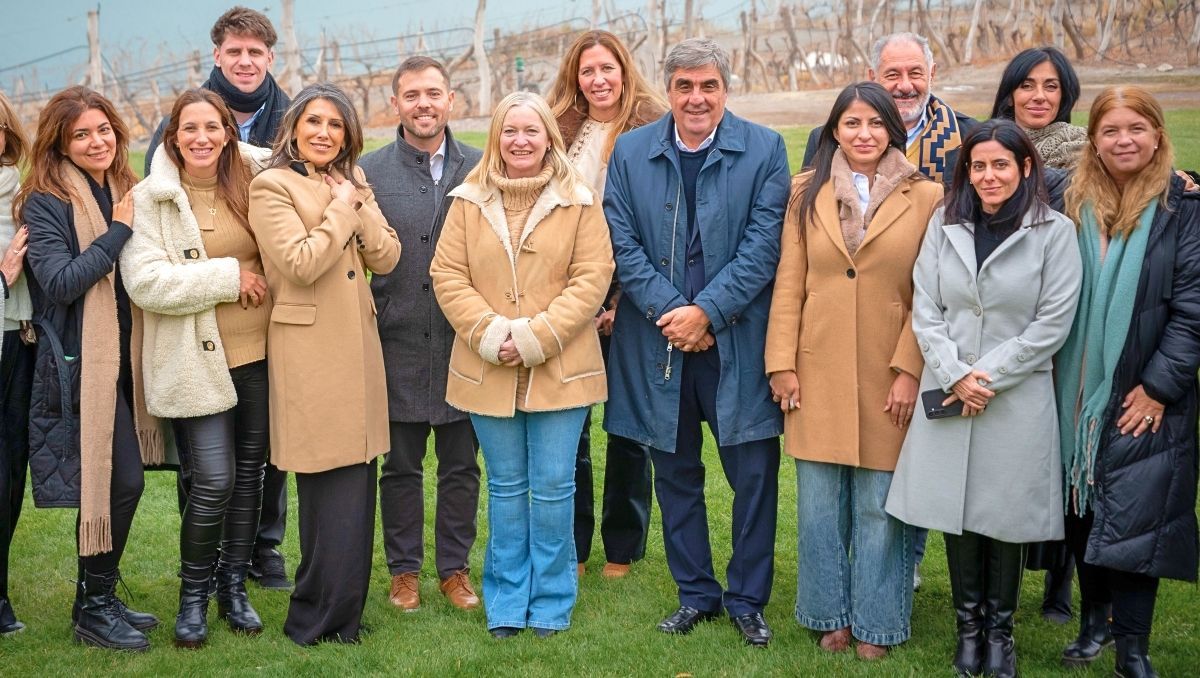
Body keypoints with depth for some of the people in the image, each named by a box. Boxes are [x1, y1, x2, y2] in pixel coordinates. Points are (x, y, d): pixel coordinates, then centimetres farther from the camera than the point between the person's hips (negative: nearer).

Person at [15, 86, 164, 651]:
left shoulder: (125, 194, 13)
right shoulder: (45, 202, -8)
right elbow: (59, 282, -20)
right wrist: (118, 229, -18)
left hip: (123, 359, 7)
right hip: (80, 365, -7)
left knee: (123, 481, 9)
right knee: (121, 482, -7)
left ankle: (99, 599, 24)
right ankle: (93, 610, 10)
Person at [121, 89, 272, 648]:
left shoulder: (252, 185, 6)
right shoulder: (148, 198, -5)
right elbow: (145, 283, -16)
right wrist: (228, 276, -15)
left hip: (258, 353, 4)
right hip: (197, 361, -4)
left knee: (250, 474, 12)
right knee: (214, 482, -8)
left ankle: (234, 584, 29)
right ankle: (193, 593, 14)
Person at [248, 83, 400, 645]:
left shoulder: (352, 183, 17)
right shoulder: (272, 186, -4)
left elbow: (386, 258, 6)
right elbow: (302, 263, -18)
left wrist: (357, 204, -5)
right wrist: (340, 209, -8)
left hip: (358, 345, 7)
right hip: (310, 350, -6)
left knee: (357, 482, 7)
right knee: (331, 488, -4)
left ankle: (342, 611, 20)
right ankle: (318, 620, 10)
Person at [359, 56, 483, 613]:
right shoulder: (368, 172, 0)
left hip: (464, 342, 1)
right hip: (398, 343, -1)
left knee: (461, 465, 10)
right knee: (401, 467, 10)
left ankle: (455, 567, 24)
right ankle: (404, 569, 24)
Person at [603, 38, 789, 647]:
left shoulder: (764, 150, -1)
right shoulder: (630, 151, 4)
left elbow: (763, 245, -7)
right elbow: (624, 244, -1)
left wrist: (706, 311, -14)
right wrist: (669, 312, -12)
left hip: (738, 341, -2)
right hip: (658, 341, 2)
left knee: (754, 475, 2)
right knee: (675, 474, 12)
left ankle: (747, 599, 18)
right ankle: (696, 593, 27)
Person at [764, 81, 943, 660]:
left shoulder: (925, 198, 0)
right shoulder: (808, 193, 6)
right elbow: (789, 283, 4)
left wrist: (909, 369, -10)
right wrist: (781, 364, -2)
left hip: (888, 378, -2)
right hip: (818, 376, 2)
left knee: (879, 506, 5)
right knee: (819, 504, 8)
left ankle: (876, 622, 22)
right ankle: (831, 614, 26)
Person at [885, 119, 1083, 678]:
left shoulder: (1054, 232, -5)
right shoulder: (945, 224, 4)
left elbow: (1053, 323, -7)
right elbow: (925, 311, 2)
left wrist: (990, 376, -11)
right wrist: (955, 376, -9)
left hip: (1018, 398, -2)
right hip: (948, 396, 2)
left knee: (1006, 516, 5)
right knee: (955, 512, 7)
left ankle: (1000, 628, 23)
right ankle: (968, 625, 24)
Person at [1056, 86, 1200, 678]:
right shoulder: (1073, 204, 6)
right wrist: (1051, 374, -1)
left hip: (1145, 398, -3)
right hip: (1076, 395, 4)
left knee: (1135, 517, -3)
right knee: (1084, 514, 9)